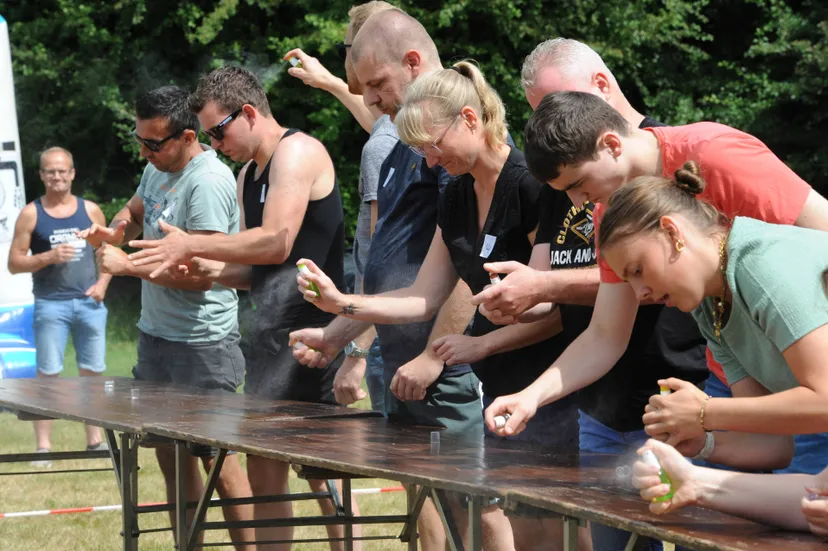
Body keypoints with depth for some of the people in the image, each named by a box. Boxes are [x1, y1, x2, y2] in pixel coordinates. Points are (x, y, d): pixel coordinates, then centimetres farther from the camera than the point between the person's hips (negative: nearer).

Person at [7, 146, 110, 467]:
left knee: (92, 372, 7)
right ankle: (43, 446, -2)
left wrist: (102, 283, -1)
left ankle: (95, 439, 18)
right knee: (47, 374, -5)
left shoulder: (90, 211, 9)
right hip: (51, 304, -3)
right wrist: (48, 257, -14)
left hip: (89, 302, 3)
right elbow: (14, 263, 0)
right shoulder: (31, 214, 2)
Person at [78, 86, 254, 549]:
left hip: (202, 343, -9)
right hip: (156, 333, 9)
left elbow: (200, 275, -24)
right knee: (172, 455, 12)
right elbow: (136, 212, 26)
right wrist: (114, 230, 2)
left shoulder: (208, 182, -21)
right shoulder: (159, 168, 7)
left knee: (214, 457, -4)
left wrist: (127, 266, -19)